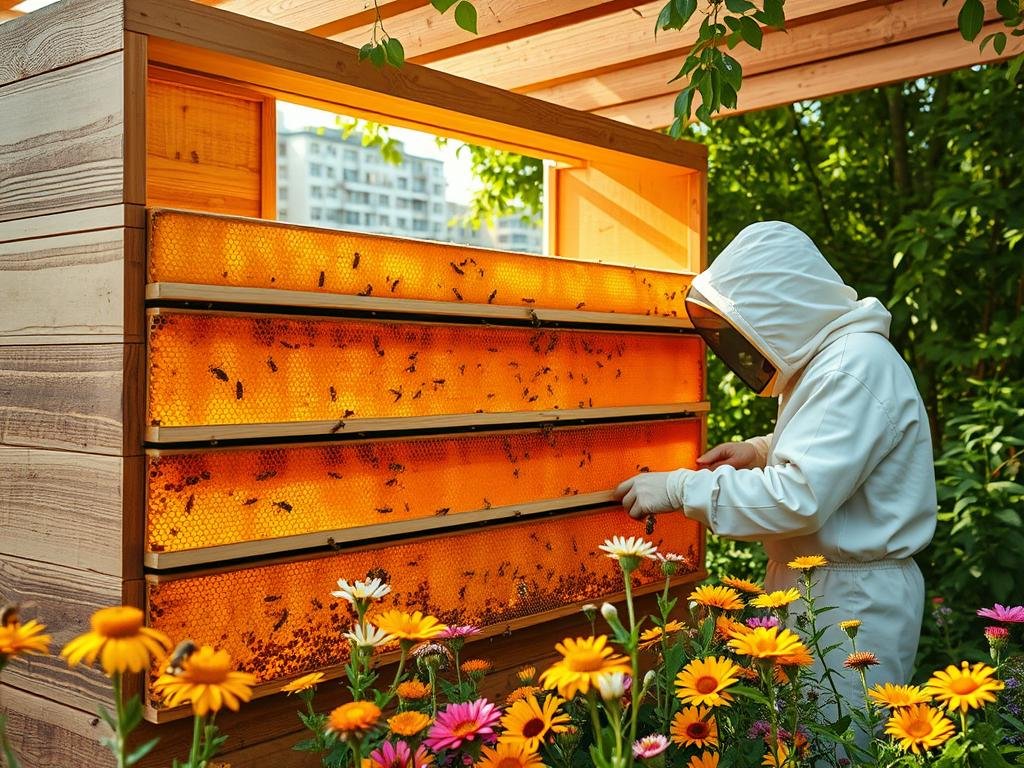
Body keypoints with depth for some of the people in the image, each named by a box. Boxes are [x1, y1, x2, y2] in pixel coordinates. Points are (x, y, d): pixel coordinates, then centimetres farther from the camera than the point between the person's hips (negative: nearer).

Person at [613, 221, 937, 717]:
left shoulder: (857, 365, -21)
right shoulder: (825, 356, 11)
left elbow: (800, 499, -28)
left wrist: (679, 488, -22)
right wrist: (760, 451, 12)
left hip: (854, 601, -10)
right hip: (814, 584, 10)